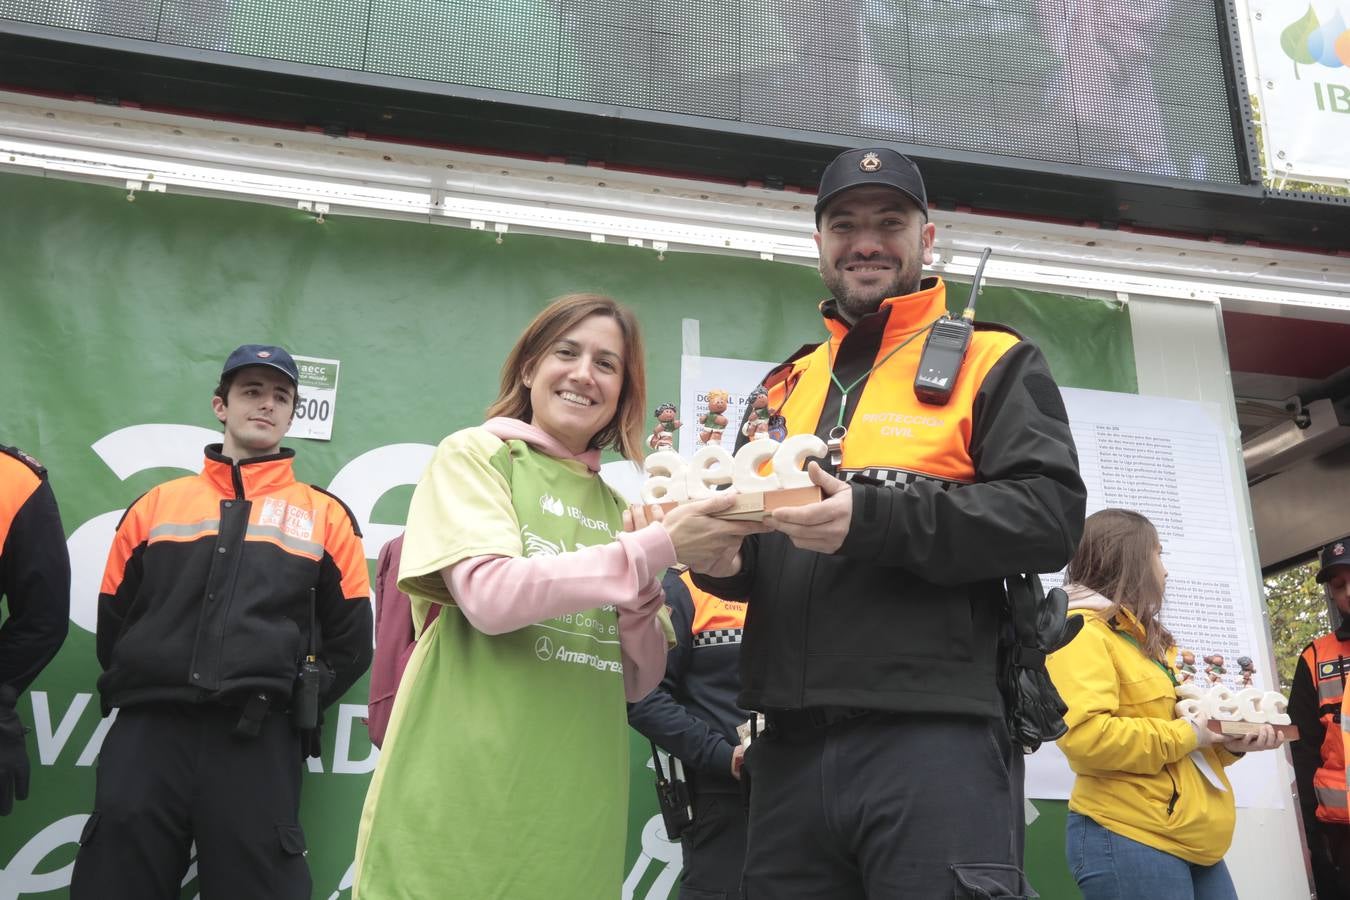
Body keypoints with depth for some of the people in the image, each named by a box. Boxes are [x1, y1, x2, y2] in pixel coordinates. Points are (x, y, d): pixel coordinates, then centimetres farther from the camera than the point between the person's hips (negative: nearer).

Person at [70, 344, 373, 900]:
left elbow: (350, 641, 8)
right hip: (147, 732, 2)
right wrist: (136, 697, 7)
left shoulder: (325, 514, 10)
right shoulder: (156, 504, 15)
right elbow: (112, 622, 16)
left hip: (259, 743, -1)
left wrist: (293, 705, 2)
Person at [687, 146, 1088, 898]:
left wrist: (873, 520, -19)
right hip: (792, 747, 5)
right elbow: (750, 547, 23)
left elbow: (1052, 515, -8)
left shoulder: (992, 363, 6)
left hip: (933, 740, -5)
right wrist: (724, 555, -1)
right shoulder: (785, 386, 20)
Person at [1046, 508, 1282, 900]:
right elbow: (1085, 736, -25)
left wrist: (1229, 742, 5)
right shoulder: (1081, 631, -10)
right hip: (1128, 838, -9)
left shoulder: (1148, 638, 20)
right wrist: (1184, 734, -16)